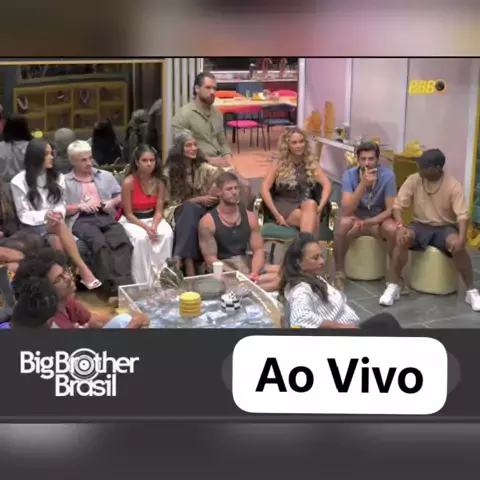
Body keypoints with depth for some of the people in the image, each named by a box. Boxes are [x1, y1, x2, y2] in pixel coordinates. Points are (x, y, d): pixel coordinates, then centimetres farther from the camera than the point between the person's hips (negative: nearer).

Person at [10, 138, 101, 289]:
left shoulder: (57, 177, 12)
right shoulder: (19, 181, -3)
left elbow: (61, 204, 11)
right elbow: (23, 214, -4)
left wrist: (58, 215, -14)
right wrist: (45, 215, -22)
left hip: (55, 224, 4)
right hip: (32, 226, -3)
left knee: (57, 241, -35)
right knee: (60, 226, -36)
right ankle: (83, 270, -37)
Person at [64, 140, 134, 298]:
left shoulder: (105, 176, 26)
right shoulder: (65, 181, 16)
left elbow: (121, 196, 25)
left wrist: (113, 202, 4)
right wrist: (79, 206, -6)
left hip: (106, 217, 3)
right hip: (82, 220, -3)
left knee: (122, 241, -33)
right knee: (100, 242, -37)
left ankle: (125, 284, -48)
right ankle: (114, 288, -44)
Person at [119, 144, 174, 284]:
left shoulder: (159, 181, -6)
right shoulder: (129, 182, -18)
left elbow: (159, 211, -4)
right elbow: (128, 214, -14)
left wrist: (154, 226, -24)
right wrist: (146, 227, -25)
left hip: (152, 218, 4)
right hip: (131, 220, -3)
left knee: (167, 234, -26)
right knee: (140, 237, -34)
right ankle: (141, 281, -22)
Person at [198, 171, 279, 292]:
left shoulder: (250, 217, 9)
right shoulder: (208, 221, -5)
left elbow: (258, 250, 5)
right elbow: (210, 259, -9)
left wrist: (254, 274, -17)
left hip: (247, 266, 5)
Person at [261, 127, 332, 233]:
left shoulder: (312, 162, 12)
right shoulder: (279, 163, 5)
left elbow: (327, 184, -1)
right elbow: (264, 189, -4)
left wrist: (320, 206, -19)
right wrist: (277, 214, -15)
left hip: (307, 204, 1)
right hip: (284, 205, -1)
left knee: (311, 204, -38)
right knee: (309, 219, -35)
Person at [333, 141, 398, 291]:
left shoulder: (388, 175, -15)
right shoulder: (349, 175, -16)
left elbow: (390, 210, -15)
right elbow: (346, 210, -26)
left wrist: (365, 223, -28)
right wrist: (363, 184, -37)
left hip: (379, 219, 0)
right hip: (356, 217, 0)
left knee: (393, 229, -32)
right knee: (343, 223, -34)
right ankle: (339, 273, -16)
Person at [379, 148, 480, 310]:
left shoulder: (453, 185, -13)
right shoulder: (413, 180, -7)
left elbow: (463, 215, -18)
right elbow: (398, 206, -7)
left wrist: (462, 237, -37)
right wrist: (400, 226, -27)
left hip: (445, 227, -1)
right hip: (420, 225, 2)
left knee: (457, 245, -33)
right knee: (403, 239, -31)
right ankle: (393, 286, -20)